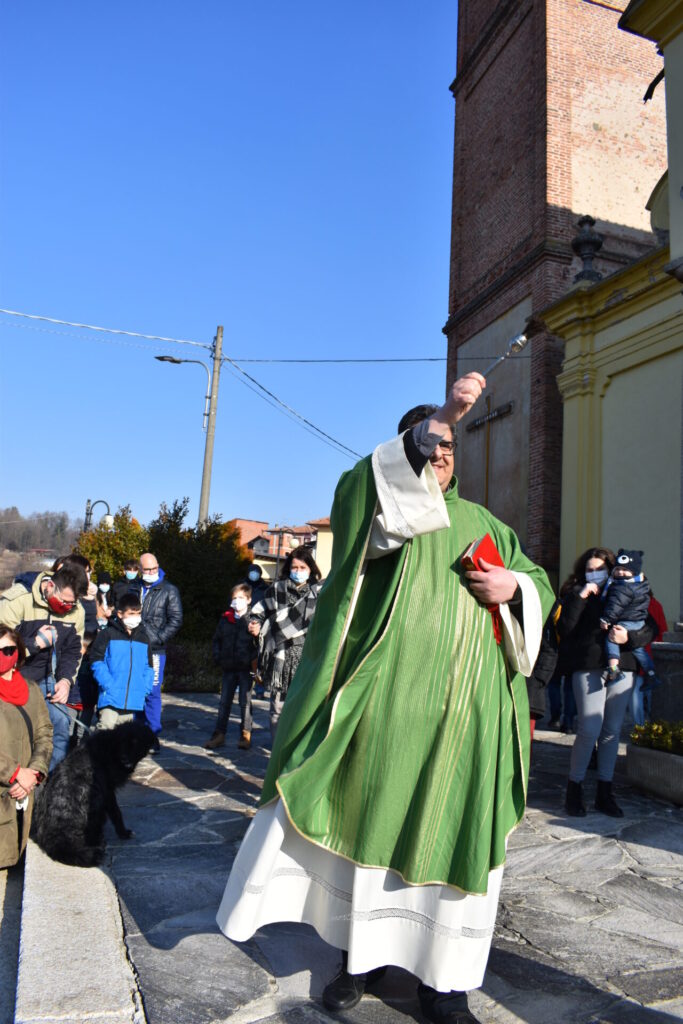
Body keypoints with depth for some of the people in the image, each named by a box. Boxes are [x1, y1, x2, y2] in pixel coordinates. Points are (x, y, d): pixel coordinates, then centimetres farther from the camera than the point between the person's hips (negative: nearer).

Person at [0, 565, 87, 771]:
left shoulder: (76, 612, -5)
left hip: (44, 680, 4)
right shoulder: (17, 601, -21)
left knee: (61, 722, -6)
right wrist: (36, 643, -23)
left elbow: (72, 652, 6)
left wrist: (66, 680, -8)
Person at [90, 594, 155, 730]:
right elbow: (97, 662, -8)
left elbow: (148, 667, 17)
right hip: (110, 698, -5)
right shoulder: (107, 634, -2)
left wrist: (145, 689, 3)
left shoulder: (143, 639, 14)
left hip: (133, 701, 5)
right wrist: (108, 685, -17)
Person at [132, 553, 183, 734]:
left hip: (154, 650, -4)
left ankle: (153, 732, 7)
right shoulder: (133, 588, 10)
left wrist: (157, 639, -11)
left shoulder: (169, 590, -1)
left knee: (152, 692, -4)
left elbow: (176, 620, -4)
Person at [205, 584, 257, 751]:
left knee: (245, 702, 4)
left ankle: (245, 736, 13)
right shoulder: (225, 619, 8)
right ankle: (219, 734, 17)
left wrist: (252, 659, -14)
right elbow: (216, 639, 17)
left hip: (246, 668, -4)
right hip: (229, 668, 4)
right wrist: (218, 657, 6)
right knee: (224, 702, 9)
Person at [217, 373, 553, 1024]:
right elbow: (365, 484, -15)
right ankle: (360, 952, 24)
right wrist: (437, 418, -23)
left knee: (454, 832, 4)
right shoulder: (381, 500, 10)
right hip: (387, 692, -2)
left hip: (465, 702, 3)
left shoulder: (481, 521, 21)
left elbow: (538, 581, 22)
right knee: (370, 818, 5)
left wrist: (514, 586, -2)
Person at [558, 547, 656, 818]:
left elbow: (649, 628, 8)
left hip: (621, 669, 3)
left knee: (612, 731, 8)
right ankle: (574, 790, 9)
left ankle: (604, 793, 20)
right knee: (590, 730, -8)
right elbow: (564, 629, -8)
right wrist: (580, 598, -13)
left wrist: (629, 637, -11)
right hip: (588, 669, -3)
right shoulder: (575, 595, 5)